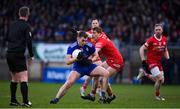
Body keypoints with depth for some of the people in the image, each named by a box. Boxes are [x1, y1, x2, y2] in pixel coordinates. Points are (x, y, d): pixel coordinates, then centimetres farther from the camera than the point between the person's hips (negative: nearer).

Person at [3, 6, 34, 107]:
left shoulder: (12, 25, 11)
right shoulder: (26, 26, -7)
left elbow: (6, 39, 17)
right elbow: (29, 41, -13)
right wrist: (31, 55, -6)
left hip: (9, 54, 7)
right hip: (19, 55, -7)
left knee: (14, 78, 18)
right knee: (24, 78, -7)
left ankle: (13, 100, 21)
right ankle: (25, 101, -16)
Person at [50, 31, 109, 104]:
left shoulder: (90, 46, -12)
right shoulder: (71, 47, -16)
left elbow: (95, 56, 5)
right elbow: (67, 62, -17)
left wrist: (91, 60, -17)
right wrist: (77, 58, -34)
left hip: (89, 66, 3)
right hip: (78, 68, -3)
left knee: (106, 73, -15)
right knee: (69, 82, -28)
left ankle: (103, 96, -7)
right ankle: (56, 99, -22)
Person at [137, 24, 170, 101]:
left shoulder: (164, 39, 3)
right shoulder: (151, 40, -16)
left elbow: (165, 50, 19)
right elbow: (141, 49, -12)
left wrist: (168, 58, 4)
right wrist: (143, 61, -17)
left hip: (159, 62, 7)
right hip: (151, 61, -7)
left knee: (161, 81, 4)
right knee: (160, 79, -15)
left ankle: (145, 73, 23)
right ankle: (157, 96, 9)